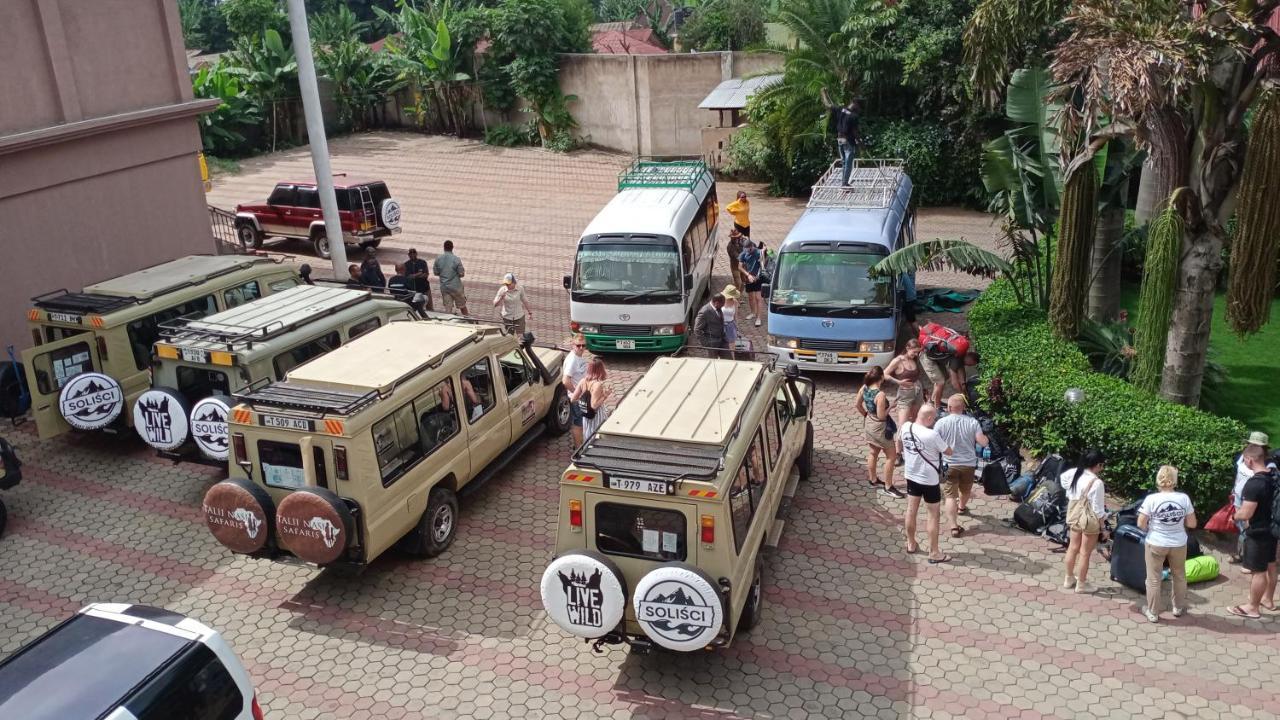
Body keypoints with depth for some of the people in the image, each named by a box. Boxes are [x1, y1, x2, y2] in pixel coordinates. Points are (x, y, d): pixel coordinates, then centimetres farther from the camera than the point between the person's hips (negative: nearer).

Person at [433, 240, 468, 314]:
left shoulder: (438, 258, -4)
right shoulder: (456, 259, -15)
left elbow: (436, 273, 4)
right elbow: (461, 274, -12)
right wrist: (464, 270, 9)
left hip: (444, 287, 3)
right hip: (456, 287, -3)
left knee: (448, 308, 5)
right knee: (462, 306, 13)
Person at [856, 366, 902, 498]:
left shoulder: (864, 388, -7)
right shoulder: (880, 395, -30)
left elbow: (858, 405, 7)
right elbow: (881, 416, -25)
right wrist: (890, 407, -10)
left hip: (869, 424, 8)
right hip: (880, 428, -8)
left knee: (872, 453, 23)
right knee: (891, 456, 5)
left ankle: (873, 480, 39)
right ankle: (888, 487, 10)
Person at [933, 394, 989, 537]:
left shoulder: (941, 423, -12)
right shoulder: (972, 422, -10)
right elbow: (983, 442, -11)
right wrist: (987, 439, 12)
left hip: (949, 465, -3)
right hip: (968, 464, 3)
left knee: (950, 495, 0)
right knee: (965, 490, 28)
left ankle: (954, 527, -7)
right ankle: (962, 507, 56)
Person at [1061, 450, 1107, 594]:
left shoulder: (1074, 473, -7)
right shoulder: (1097, 483, -26)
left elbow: (1062, 478, 17)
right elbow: (1098, 509, -20)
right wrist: (1103, 526, -9)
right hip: (1090, 520, -7)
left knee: (1073, 548, 20)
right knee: (1085, 553, 8)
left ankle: (1069, 579, 34)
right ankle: (1081, 585, 21)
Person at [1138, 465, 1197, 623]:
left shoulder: (1152, 499, -17)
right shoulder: (1184, 498, -10)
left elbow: (1141, 524, -13)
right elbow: (1192, 524, -3)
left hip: (1156, 544, -2)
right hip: (1178, 544, 2)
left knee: (1154, 579, 11)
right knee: (1179, 576, 24)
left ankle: (1153, 613, 21)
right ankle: (1179, 608, 40)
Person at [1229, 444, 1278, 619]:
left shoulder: (1254, 483, -27)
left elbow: (1246, 513, -26)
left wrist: (1235, 514, -5)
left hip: (1258, 533, -9)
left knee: (1258, 571, 2)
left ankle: (1253, 607, 13)